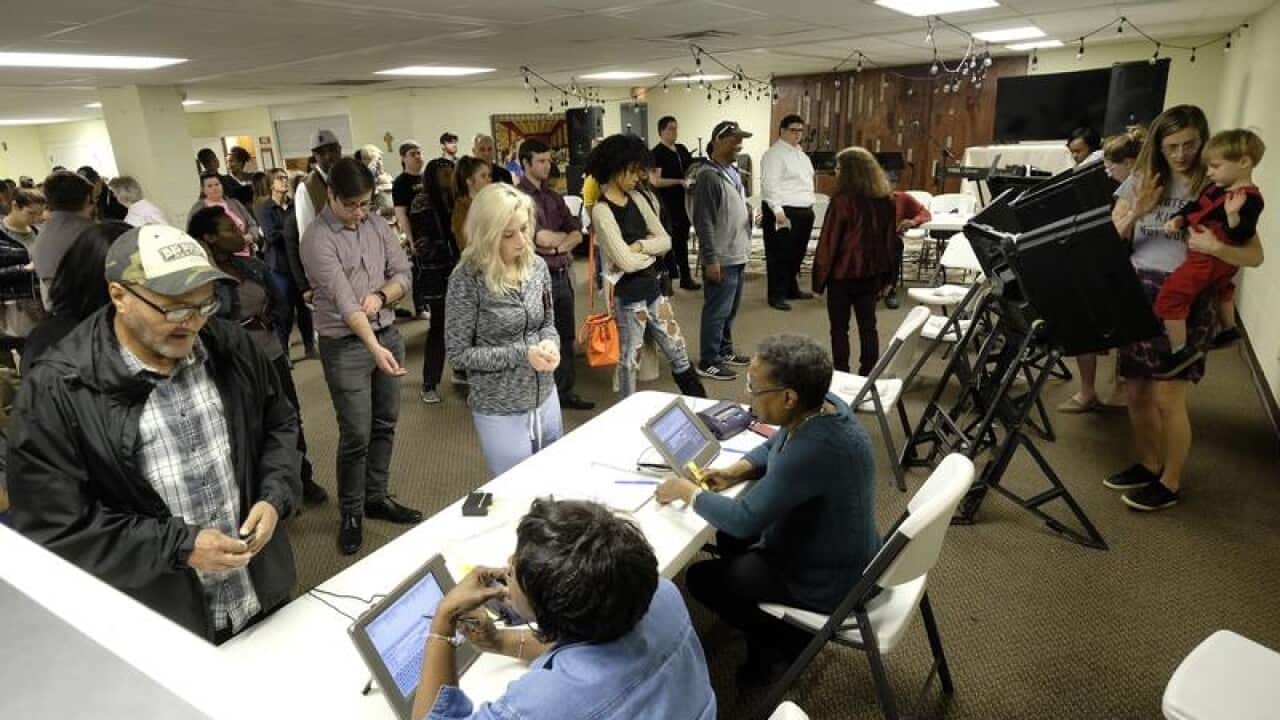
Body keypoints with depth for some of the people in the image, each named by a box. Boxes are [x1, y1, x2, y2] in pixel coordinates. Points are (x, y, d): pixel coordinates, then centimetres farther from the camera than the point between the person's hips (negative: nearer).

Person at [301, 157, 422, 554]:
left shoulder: (377, 225, 4)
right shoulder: (317, 239, -15)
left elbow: (403, 275, 5)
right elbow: (345, 302, -25)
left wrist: (381, 294, -16)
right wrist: (375, 349, -35)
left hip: (388, 333, 6)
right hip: (345, 345, -6)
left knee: (385, 424, 14)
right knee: (356, 435, -1)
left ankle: (376, 497, 31)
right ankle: (351, 513, 19)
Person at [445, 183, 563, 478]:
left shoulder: (538, 265, -3)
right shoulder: (467, 280, -18)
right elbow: (459, 353, -14)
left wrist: (550, 343, -14)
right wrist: (522, 354, -22)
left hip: (546, 398, 5)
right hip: (500, 412, -5)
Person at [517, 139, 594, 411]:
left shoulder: (553, 196, 13)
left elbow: (577, 233, 7)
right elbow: (541, 237, -17)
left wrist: (557, 246, -13)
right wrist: (566, 235, 1)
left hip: (562, 274, 7)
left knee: (566, 337, 13)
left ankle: (565, 391, 25)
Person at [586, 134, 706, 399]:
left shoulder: (637, 199, 7)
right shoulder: (601, 210, -15)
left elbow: (665, 240, 3)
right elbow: (627, 261, -21)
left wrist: (640, 246, -14)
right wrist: (651, 251, -2)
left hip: (653, 288, 7)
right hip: (628, 296, -7)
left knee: (679, 355, 14)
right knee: (630, 362, 8)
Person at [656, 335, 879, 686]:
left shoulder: (814, 450, -38)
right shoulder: (824, 406, -10)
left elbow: (744, 518, -31)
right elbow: (775, 446, 10)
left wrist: (687, 491, -16)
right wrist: (735, 472, -6)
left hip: (828, 580, -8)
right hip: (837, 552, 9)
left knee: (701, 578, 3)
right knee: (729, 536, 23)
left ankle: (788, 641, 17)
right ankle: (766, 634, 30)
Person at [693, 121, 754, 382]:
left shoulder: (733, 171, 12)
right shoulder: (708, 176, -17)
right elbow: (703, 222, -21)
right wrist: (710, 259, -21)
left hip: (737, 255, 9)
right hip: (721, 259, -9)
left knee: (730, 310, 19)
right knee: (717, 312, -2)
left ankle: (724, 351, 32)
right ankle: (708, 362, 8)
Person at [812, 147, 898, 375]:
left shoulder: (843, 201, -15)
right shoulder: (886, 200, 5)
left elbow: (828, 242, -13)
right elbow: (891, 240, 10)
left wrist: (819, 277, -6)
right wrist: (888, 277, 16)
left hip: (843, 273, -6)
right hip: (871, 273, 6)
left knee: (839, 328, 5)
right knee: (868, 325, 13)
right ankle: (868, 375, 18)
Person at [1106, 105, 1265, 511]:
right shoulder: (1140, 181, 7)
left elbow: (1255, 256, -6)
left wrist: (1218, 248, -26)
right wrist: (1136, 212, -12)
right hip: (1136, 295, 4)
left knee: (1167, 399, -3)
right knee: (1135, 392, 10)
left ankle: (1170, 484, 15)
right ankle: (1147, 465, 31)